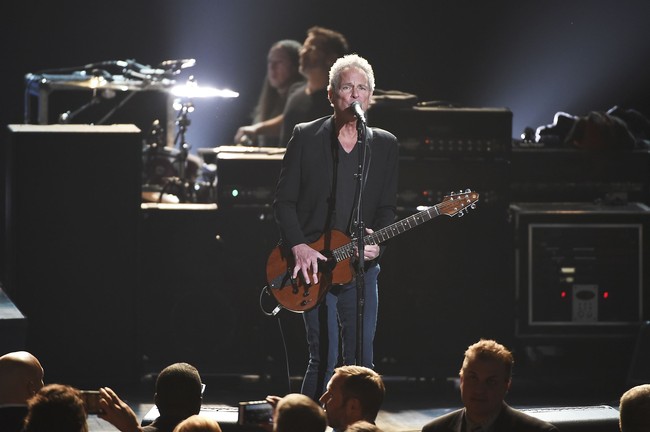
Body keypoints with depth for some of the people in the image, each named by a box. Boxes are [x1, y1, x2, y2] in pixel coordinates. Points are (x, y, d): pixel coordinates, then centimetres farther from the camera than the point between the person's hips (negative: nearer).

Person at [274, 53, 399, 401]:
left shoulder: (385, 144, 9)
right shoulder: (306, 137, 1)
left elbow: (387, 207, 11)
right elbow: (284, 201, 1)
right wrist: (298, 247, -13)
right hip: (313, 263, -3)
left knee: (361, 361, 1)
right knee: (324, 359, -7)